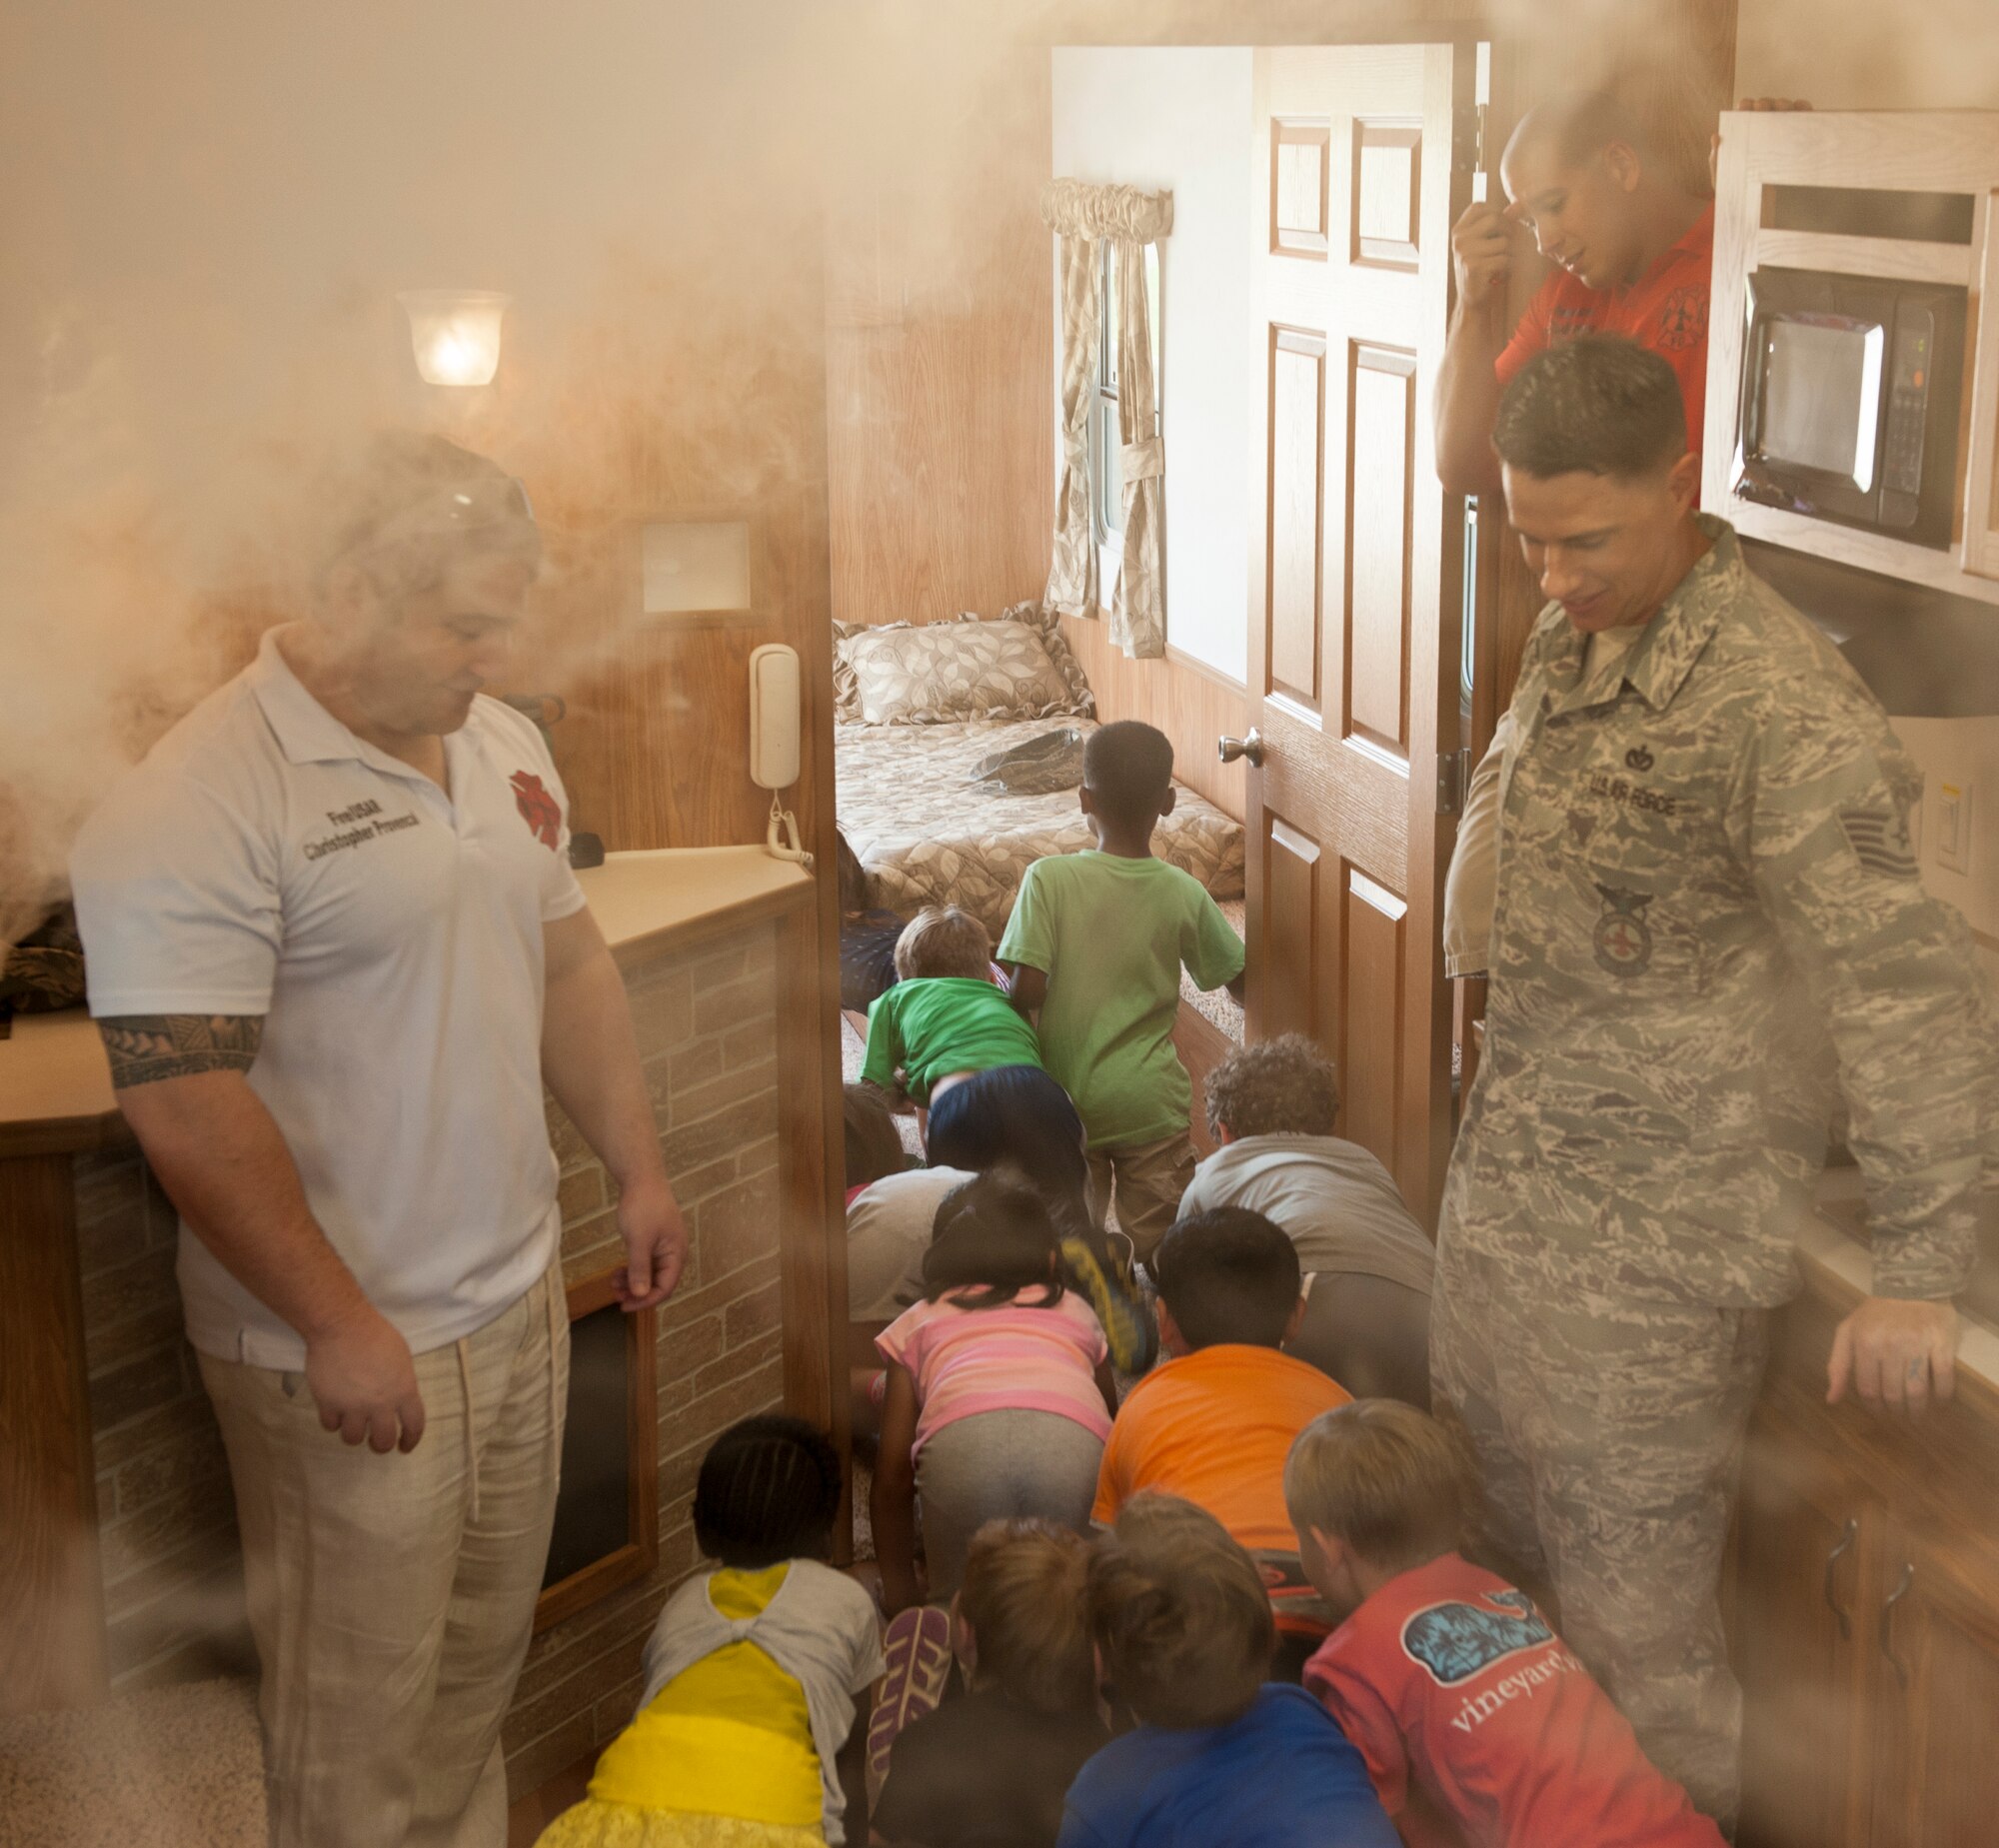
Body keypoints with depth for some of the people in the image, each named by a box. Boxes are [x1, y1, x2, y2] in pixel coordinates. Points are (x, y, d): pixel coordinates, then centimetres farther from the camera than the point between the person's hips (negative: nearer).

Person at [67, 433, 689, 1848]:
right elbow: (179, 1098, -22)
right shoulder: (201, 803, -20)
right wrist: (337, 1325, -20)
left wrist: (640, 1170, 15)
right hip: (353, 1347, -7)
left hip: (519, 1296, 8)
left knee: (484, 1658, 21)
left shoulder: (503, 743, 7)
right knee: (360, 1724, 6)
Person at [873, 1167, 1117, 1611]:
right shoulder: (1075, 1312, 40)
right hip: (1075, 1440, 1)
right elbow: (1113, 1421, 51)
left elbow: (892, 1480, 30)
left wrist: (900, 1598, 41)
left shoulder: (919, 1322, 35)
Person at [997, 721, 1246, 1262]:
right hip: (1151, 1105, 0)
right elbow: (1243, 986, 5)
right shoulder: (1184, 894, -5)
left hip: (1066, 1101, 0)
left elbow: (1026, 990, -17)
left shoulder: (1049, 878, -11)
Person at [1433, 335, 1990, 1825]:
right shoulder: (1571, 640, 5)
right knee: (1497, 1549, 20)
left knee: (1637, 1618, 2)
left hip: (1654, 1241, -8)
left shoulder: (1782, 706, -22)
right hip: (1505, 1184, 8)